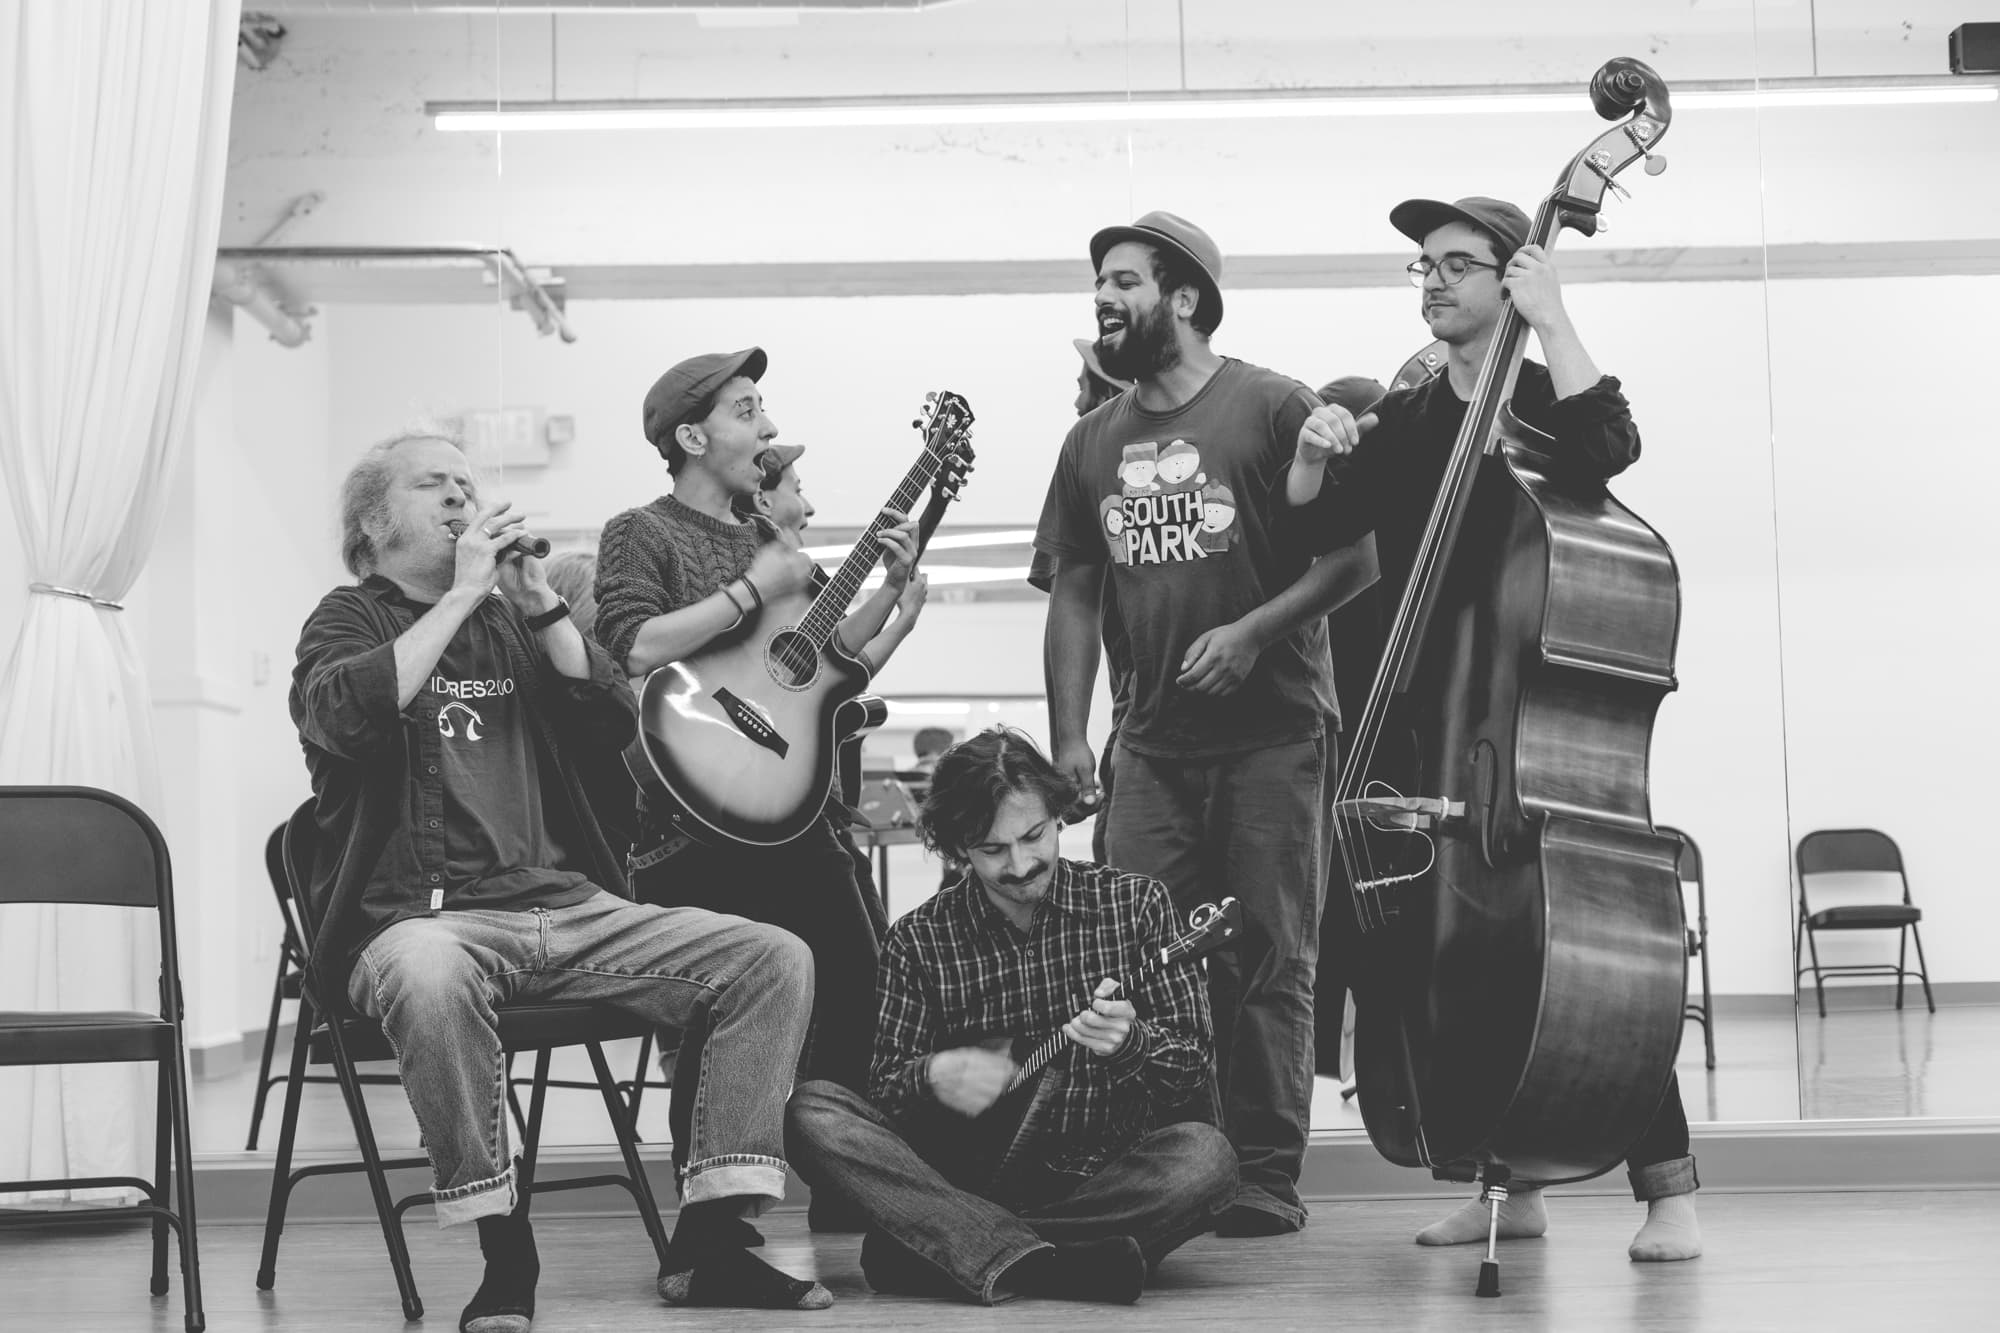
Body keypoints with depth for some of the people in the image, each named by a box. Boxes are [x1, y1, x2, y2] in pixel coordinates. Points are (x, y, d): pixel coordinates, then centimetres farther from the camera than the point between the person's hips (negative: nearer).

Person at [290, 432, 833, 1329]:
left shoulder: (507, 623, 23)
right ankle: (505, 1251, -25)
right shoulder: (349, 619, 9)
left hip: (566, 905, 6)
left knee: (775, 959, -10)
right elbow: (342, 712, -16)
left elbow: (612, 724, 10)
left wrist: (538, 600, 0)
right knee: (429, 977, -42)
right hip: (424, 917, -5)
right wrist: (465, 593, -12)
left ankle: (708, 1240, -12)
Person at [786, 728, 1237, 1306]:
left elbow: (1193, 1065, 0)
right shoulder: (919, 940, 2)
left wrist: (1131, 1042, -23)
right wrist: (932, 1078, -20)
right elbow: (885, 1089, 3)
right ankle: (1032, 1263, -35)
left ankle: (941, 1248, -25)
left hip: (1106, 1177, 0)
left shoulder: (1135, 904, 1)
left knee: (1205, 1157, -32)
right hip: (972, 1170, 1)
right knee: (811, 1112, -21)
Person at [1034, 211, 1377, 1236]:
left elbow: (1359, 553, -5)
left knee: (1268, 959, -2)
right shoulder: (1095, 442, 13)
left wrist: (1255, 630, -16)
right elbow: (1074, 595, 15)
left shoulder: (1272, 408, -3)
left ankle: (1267, 1178, 4)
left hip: (1271, 734, -5)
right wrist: (1067, 738, 7)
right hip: (1153, 743, 5)